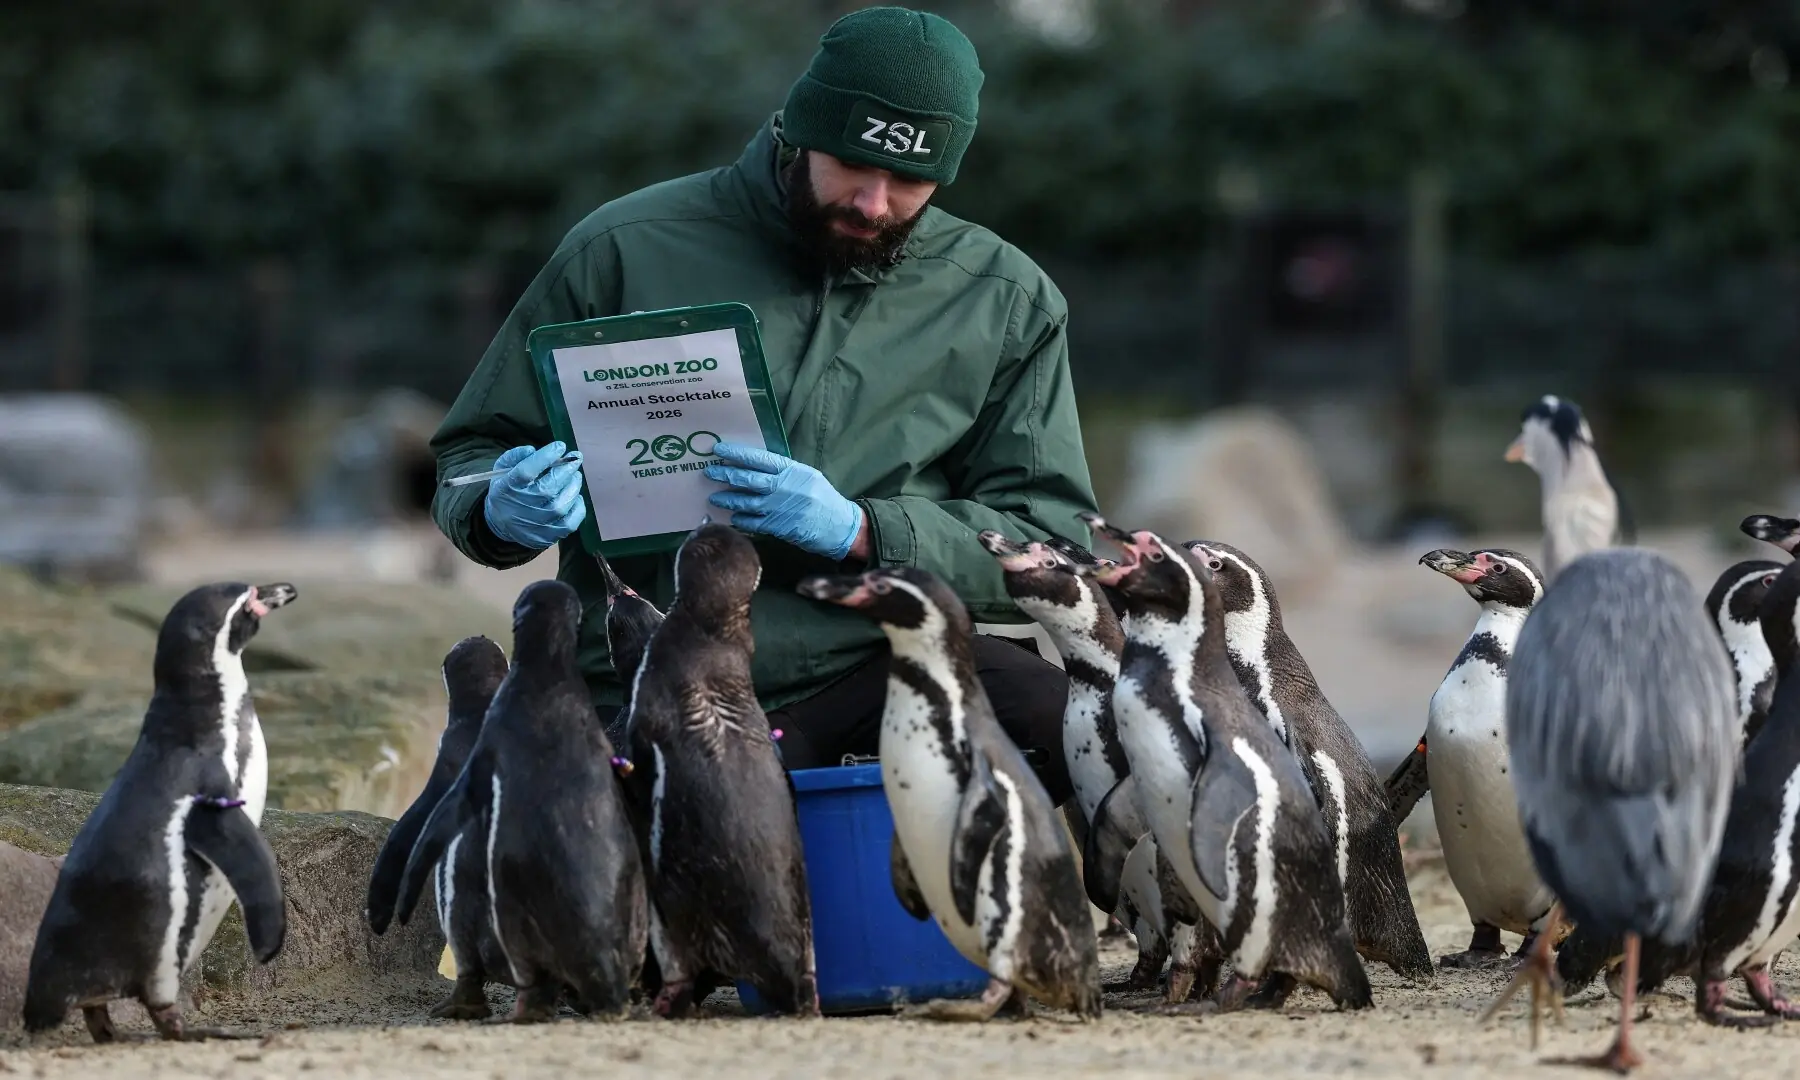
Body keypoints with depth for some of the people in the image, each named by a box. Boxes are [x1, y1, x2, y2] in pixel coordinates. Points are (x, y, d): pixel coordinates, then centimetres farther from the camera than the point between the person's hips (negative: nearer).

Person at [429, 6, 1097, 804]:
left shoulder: (1005, 303, 9)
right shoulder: (626, 251, 5)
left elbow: (1050, 542, 3)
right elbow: (472, 456, 13)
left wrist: (861, 531, -14)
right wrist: (500, 514, -13)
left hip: (880, 660, 1)